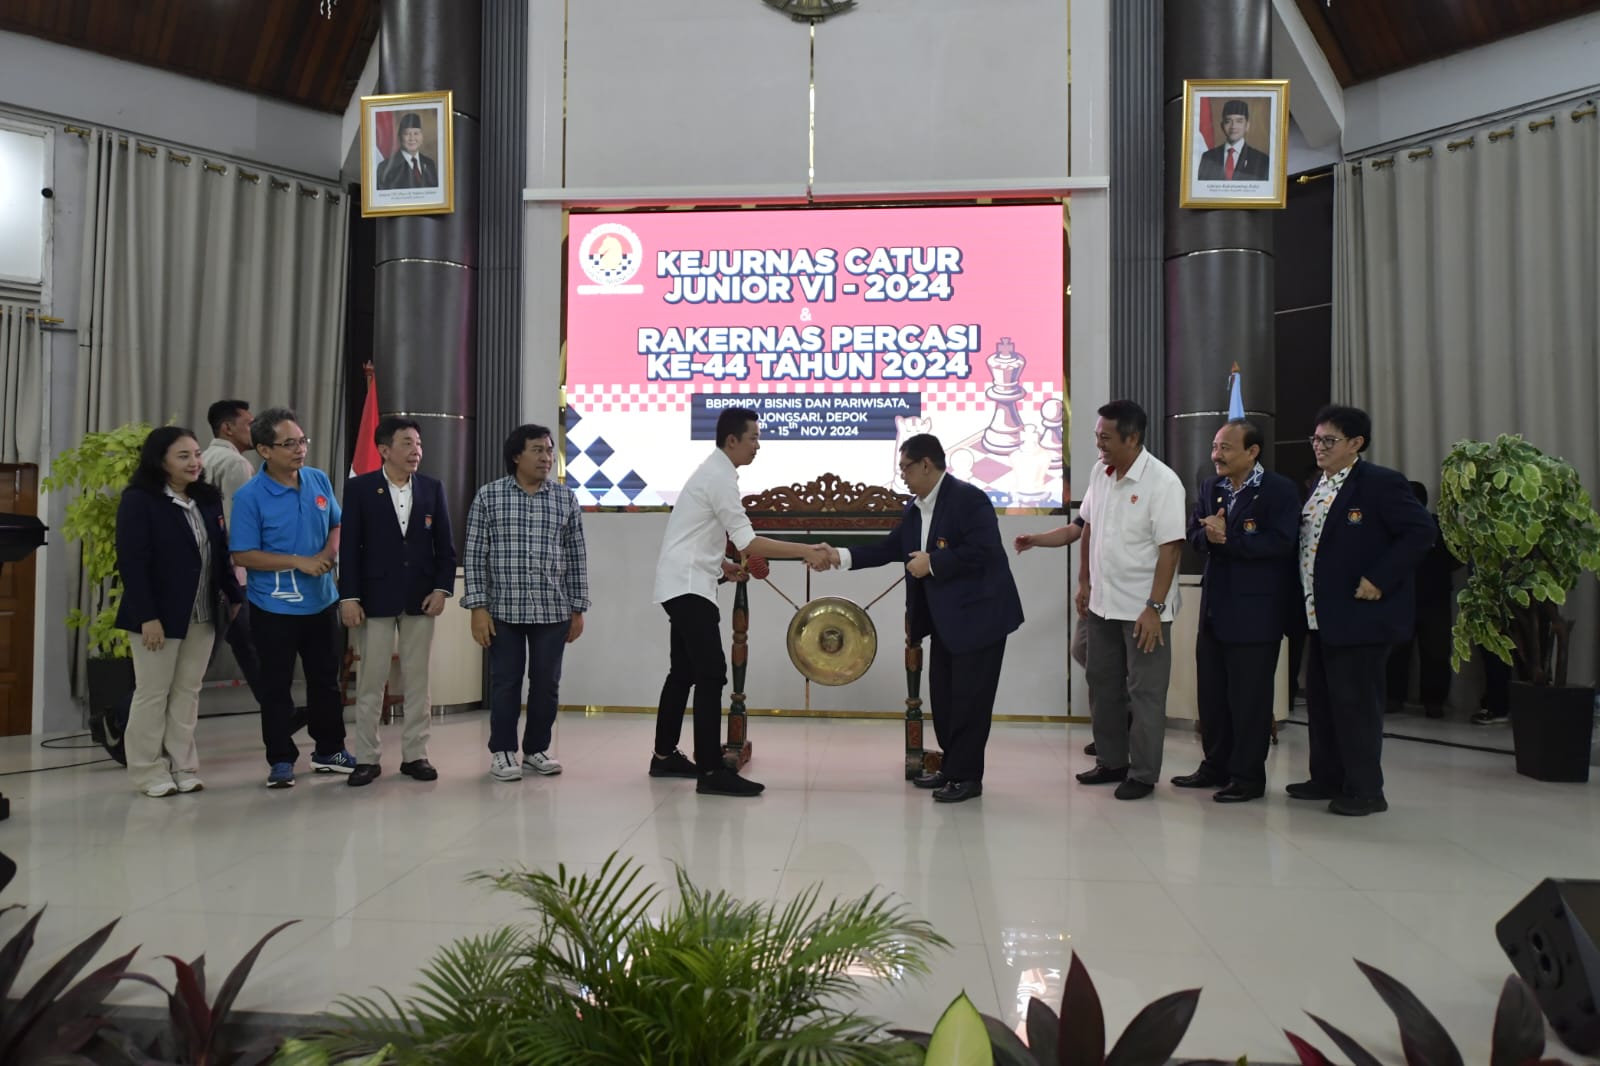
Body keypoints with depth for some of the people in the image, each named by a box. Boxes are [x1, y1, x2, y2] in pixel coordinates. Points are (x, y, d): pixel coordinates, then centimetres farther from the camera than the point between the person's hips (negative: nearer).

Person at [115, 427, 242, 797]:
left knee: (188, 691, 11)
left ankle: (182, 766, 19)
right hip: (160, 614, -6)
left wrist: (235, 597, 10)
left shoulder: (208, 499, 9)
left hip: (203, 614, 6)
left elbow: (221, 555, 14)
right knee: (152, 693, 4)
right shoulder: (138, 500, -10)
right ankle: (150, 771, 15)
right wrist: (147, 615, -20)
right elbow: (131, 562, -15)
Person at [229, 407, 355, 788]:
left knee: (326, 680, 14)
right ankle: (281, 761, 18)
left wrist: (330, 552, -9)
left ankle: (329, 751, 28)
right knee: (276, 686, 6)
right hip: (274, 607, -5)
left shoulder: (319, 480, 0)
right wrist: (300, 562, -21)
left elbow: (336, 525, 12)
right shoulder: (249, 496, -14)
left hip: (321, 601, 5)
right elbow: (242, 555, -15)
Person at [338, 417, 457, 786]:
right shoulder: (359, 488, -2)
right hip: (375, 597, -2)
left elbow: (445, 545, 6)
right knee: (371, 680, 4)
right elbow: (349, 546, -4)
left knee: (418, 680, 8)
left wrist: (442, 588, -4)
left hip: (420, 598, 3)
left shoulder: (432, 488, 5)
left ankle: (415, 754, 16)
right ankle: (367, 758, 13)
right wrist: (348, 597, -10)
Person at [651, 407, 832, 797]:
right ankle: (711, 771, -13)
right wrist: (806, 551, -24)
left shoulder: (711, 472, 16)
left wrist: (721, 564, 10)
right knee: (711, 673, -13)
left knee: (685, 670, 16)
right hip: (689, 586, -11)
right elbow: (747, 542, -22)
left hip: (681, 584, 11)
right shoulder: (720, 476, -16)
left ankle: (664, 755, 25)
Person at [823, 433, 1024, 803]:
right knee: (943, 696, 14)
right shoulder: (915, 509, 10)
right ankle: (952, 766, 26)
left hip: (979, 615, -9)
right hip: (945, 618, 9)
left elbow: (982, 550, -25)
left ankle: (967, 776, 7)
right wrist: (841, 556, 0)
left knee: (969, 699, -3)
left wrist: (932, 562, -20)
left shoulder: (967, 498, -16)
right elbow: (889, 548, 9)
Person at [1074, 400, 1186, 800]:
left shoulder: (1162, 482, -17)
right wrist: (1084, 581, 14)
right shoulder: (1100, 474, 4)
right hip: (1102, 603, 7)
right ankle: (1111, 761, 30)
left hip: (1143, 609, -7)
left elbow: (1170, 547, -18)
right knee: (1103, 685, 16)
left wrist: (1154, 608, -20)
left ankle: (1143, 774, 16)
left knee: (1144, 693, 4)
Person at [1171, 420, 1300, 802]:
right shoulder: (1210, 487, 10)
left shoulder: (1279, 490, -10)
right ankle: (1215, 767, 27)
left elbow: (1280, 542, -20)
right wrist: (1209, 536, -15)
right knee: (1211, 692, 13)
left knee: (1249, 696, 1)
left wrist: (1228, 538, -21)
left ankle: (1248, 777, 13)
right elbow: (1194, 536, 7)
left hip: (1255, 610, -7)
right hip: (1215, 606, 7)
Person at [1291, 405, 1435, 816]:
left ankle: (1365, 790, 10)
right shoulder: (1318, 487, 14)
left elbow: (1421, 531, -17)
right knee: (1321, 701, 15)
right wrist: (1308, 604, 10)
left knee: (1355, 702, -2)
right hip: (1320, 616, 9)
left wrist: (1379, 580, -21)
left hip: (1359, 614, -9)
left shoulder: (1381, 483, -11)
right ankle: (1327, 779, 27)